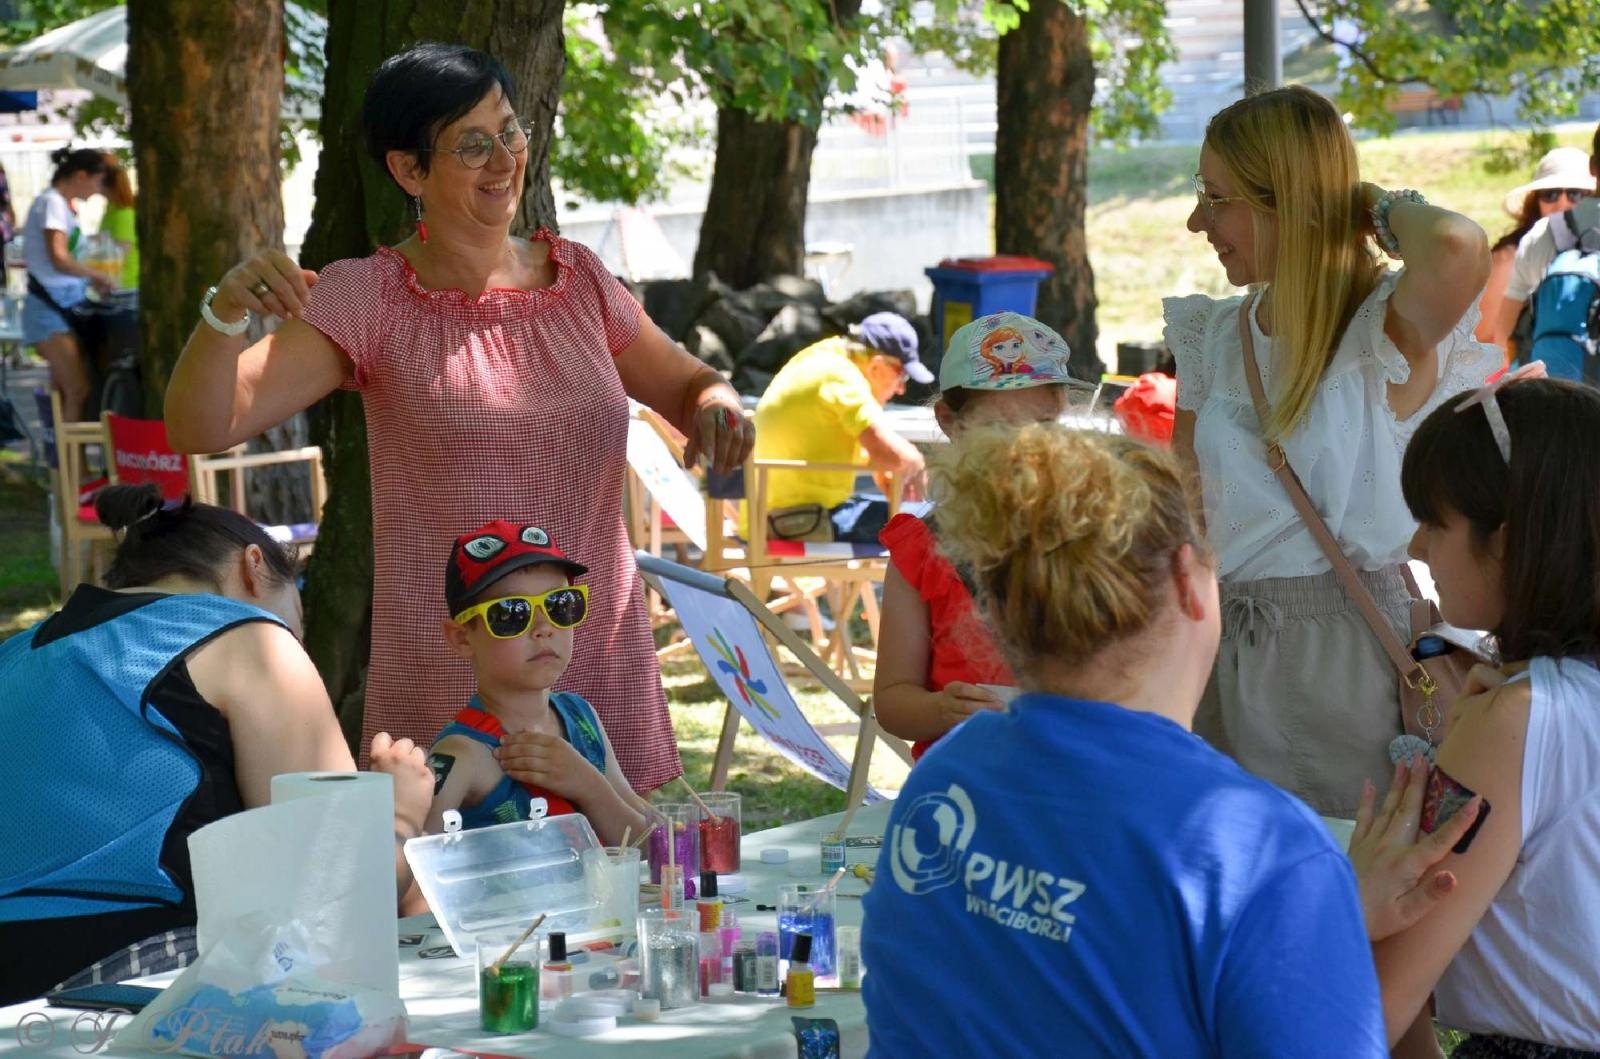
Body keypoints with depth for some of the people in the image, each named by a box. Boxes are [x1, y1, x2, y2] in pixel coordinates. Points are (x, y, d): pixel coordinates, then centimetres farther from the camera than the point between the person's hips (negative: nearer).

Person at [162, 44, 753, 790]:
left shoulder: (578, 278, 8)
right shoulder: (370, 299, -4)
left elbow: (685, 385, 22)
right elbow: (197, 430, -10)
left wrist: (715, 405, -2)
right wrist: (225, 310, -29)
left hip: (602, 664, 4)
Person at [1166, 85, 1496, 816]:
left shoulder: (1387, 334, -12)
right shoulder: (1216, 334, 9)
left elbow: (1457, 248, -35)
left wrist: (1383, 207, -14)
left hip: (1342, 643, -6)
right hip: (1227, 648, 6)